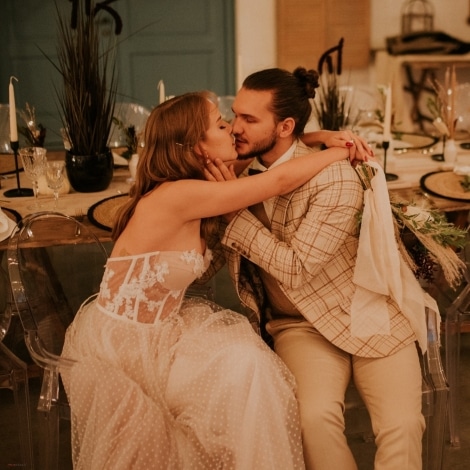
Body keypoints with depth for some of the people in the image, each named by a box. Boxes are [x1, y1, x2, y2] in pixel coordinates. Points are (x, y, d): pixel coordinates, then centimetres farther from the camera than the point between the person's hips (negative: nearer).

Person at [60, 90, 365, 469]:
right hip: (118, 342, -8)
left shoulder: (195, 190, 2)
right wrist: (341, 152, -7)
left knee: (249, 361, -4)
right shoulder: (179, 195, -24)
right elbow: (281, 181, -21)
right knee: (243, 369, -13)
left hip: (157, 329, 8)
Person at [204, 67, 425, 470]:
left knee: (402, 425, -19)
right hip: (300, 323, 3)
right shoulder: (241, 169, -4)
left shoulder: (337, 180, -20)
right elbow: (209, 261, 7)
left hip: (369, 315, -2)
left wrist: (233, 212, -23)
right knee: (316, 416, -25)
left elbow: (295, 267, -23)